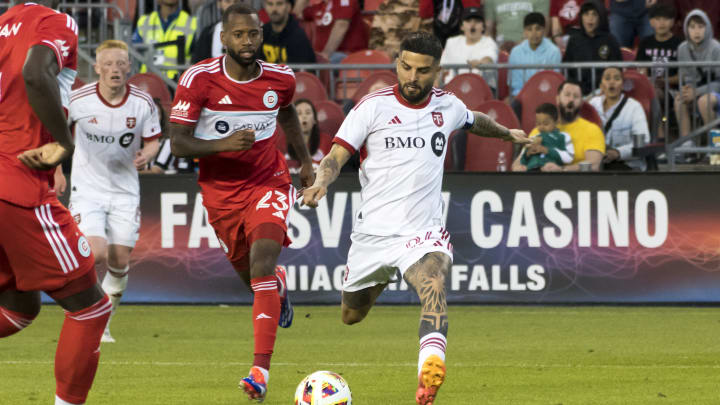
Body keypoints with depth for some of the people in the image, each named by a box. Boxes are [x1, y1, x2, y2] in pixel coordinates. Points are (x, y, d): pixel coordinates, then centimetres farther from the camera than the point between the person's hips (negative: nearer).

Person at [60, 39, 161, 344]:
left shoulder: (143, 103, -8)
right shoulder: (78, 100, -12)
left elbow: (152, 141, 4)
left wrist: (146, 156, -18)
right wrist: (56, 169, -3)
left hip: (125, 191, 2)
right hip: (87, 189, -2)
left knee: (119, 263, 2)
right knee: (97, 254, -20)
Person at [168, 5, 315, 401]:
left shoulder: (280, 79, -7)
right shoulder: (199, 79, -16)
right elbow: (178, 144, -16)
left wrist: (305, 160, 21)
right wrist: (224, 144, -32)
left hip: (268, 184, -1)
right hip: (221, 192, 1)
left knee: (261, 269, -22)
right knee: (251, 275, 14)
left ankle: (261, 370, -28)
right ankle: (279, 284, 56)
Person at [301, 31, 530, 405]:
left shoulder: (447, 106, 5)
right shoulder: (373, 106, -7)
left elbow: (475, 122, 29)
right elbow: (337, 155, -10)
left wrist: (507, 134, 47)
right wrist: (321, 184, -31)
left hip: (423, 230, 0)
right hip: (374, 231, 0)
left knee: (432, 280, -33)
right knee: (351, 318, 15)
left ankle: (430, 374, -52)